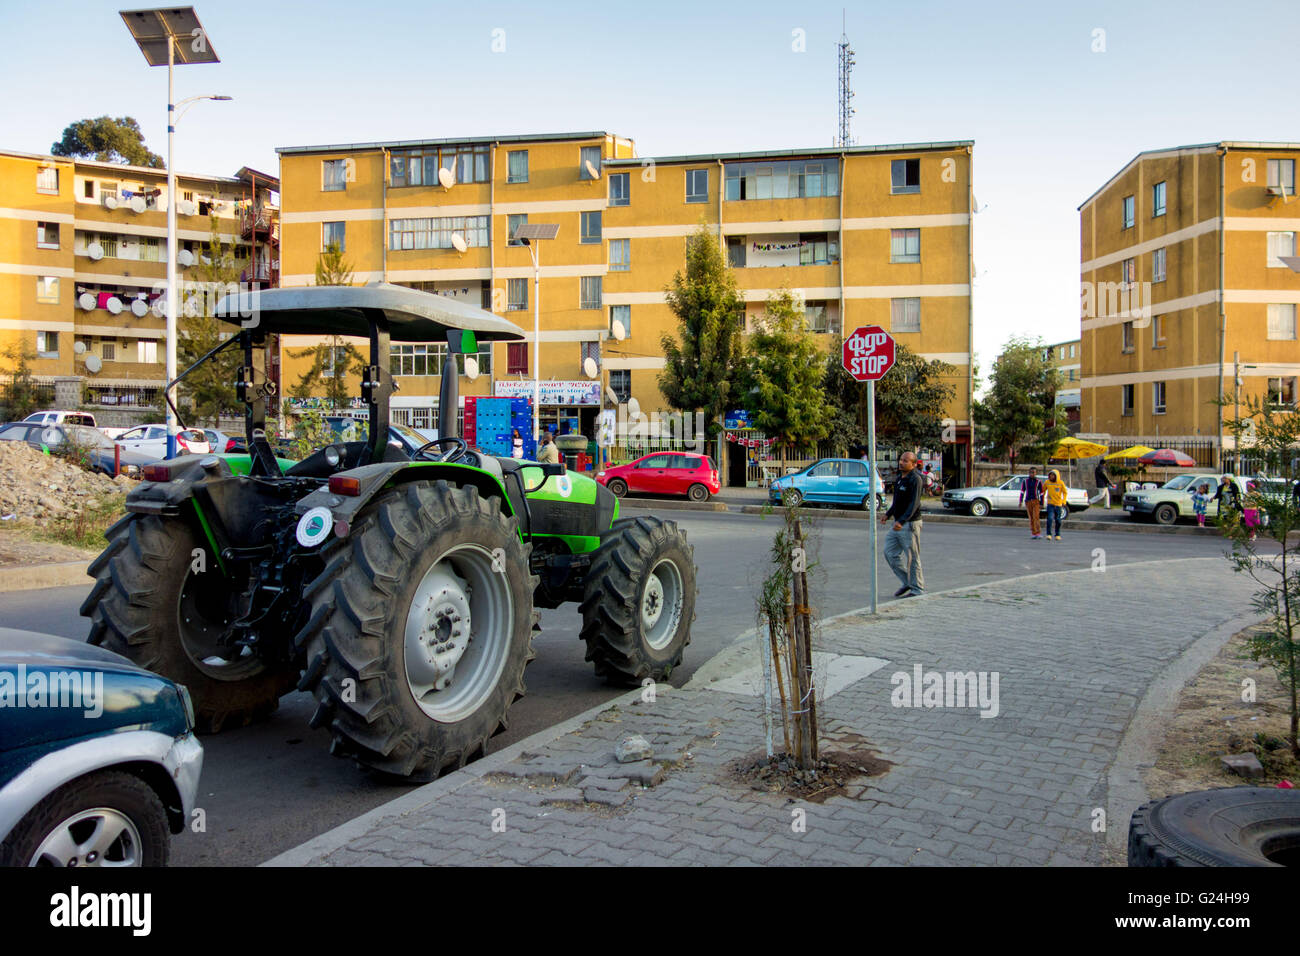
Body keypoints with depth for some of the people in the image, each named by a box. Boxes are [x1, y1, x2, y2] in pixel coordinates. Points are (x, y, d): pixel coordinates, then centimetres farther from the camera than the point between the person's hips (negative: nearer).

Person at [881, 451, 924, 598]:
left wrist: (902, 521, -33)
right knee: (890, 553, 9)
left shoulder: (915, 479, -15)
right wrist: (888, 514, 12)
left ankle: (917, 589, 9)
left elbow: (914, 503, -24)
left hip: (910, 524, -9)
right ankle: (907, 583, 20)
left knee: (912, 558, -2)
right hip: (898, 524, 9)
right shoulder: (899, 478, 12)